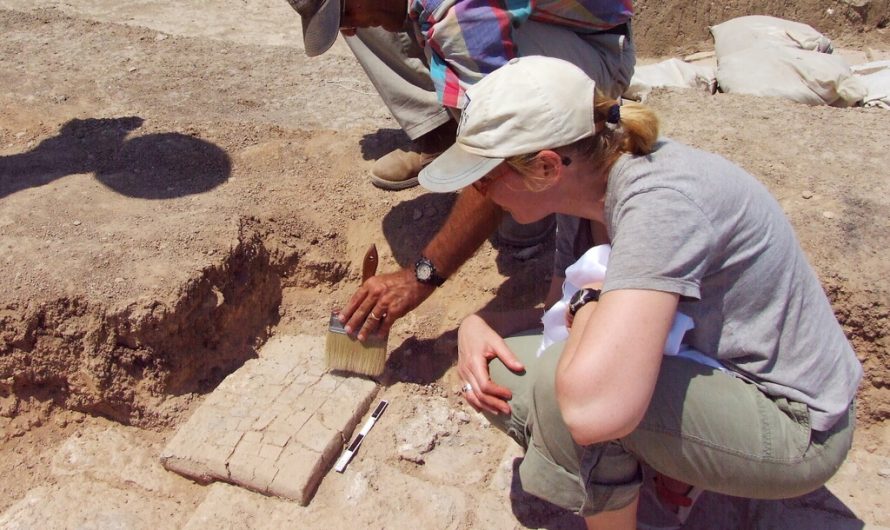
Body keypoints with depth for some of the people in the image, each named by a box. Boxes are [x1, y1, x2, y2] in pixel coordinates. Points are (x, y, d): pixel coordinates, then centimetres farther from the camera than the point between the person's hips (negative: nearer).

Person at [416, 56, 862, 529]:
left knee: (563, 383, -31)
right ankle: (675, 462, 9)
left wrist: (589, 300, -23)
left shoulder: (659, 201, -31)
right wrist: (477, 325, -11)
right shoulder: (588, 184, -5)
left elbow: (593, 407, -42)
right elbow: (561, 310, 8)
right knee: (498, 376, -1)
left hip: (793, 425, -8)